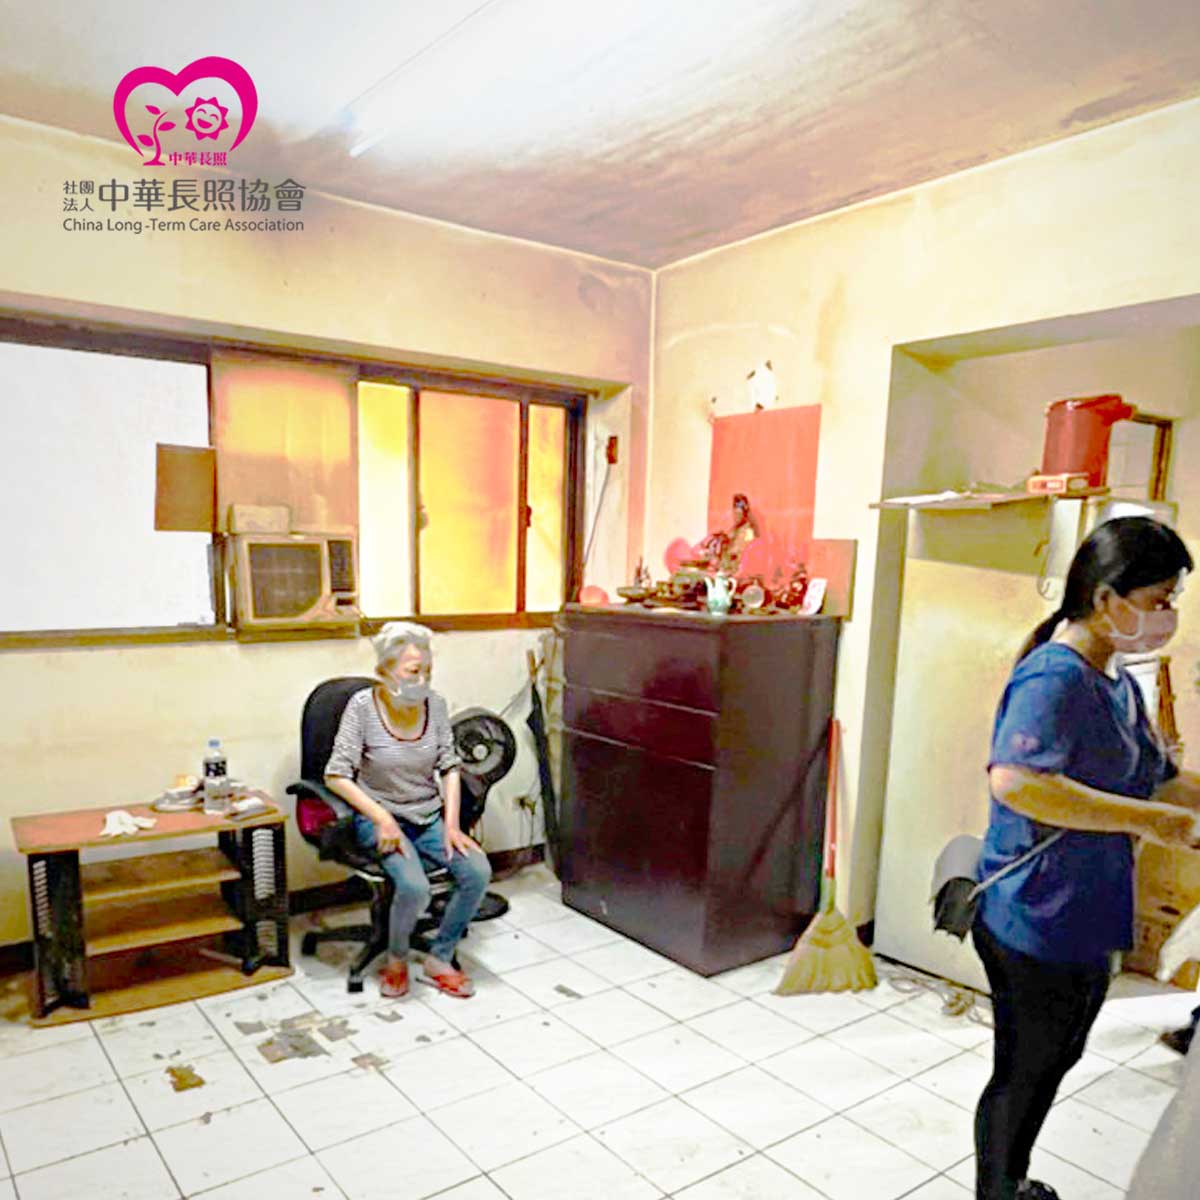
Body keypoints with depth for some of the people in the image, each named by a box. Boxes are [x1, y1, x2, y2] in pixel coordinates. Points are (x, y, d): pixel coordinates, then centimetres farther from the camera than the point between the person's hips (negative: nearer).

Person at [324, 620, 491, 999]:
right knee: (415, 887, -29)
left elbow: (449, 767, 4)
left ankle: (439, 960, 3)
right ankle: (396, 960, 4)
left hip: (430, 815, 4)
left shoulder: (435, 705, -3)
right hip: (380, 817, -4)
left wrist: (451, 823, -7)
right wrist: (382, 819, -21)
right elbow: (337, 775, -13)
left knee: (478, 871, -19)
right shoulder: (362, 706, -14)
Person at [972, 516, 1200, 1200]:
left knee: (1054, 1063, 25)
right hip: (1037, 922, -10)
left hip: (1089, 919, 10)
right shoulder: (1056, 678, -23)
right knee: (1021, 1073, 10)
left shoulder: (1119, 682, 8)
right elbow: (1014, 781, -38)